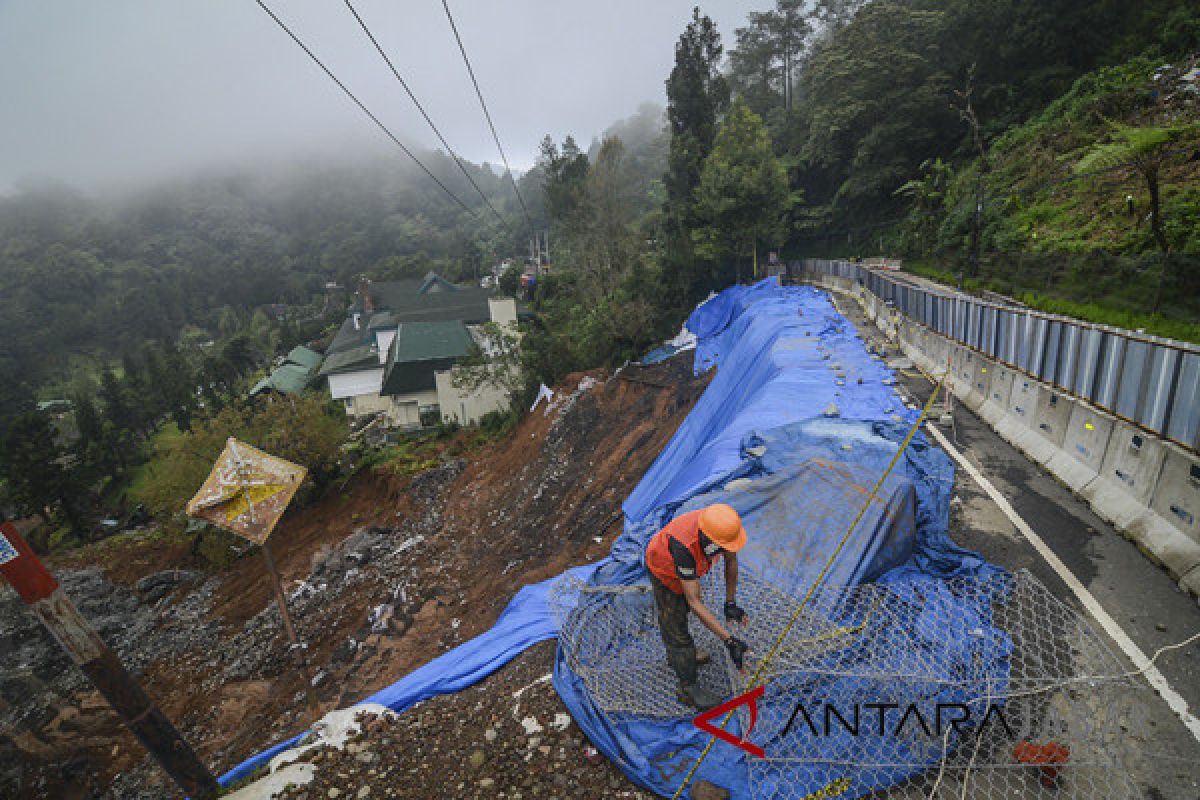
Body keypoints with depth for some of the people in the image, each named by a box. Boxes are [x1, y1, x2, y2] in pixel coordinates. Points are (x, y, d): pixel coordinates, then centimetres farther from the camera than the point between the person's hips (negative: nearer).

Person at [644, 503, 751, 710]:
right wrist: (728, 640, -39)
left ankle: (675, 655, 56)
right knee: (676, 627, 5)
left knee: (682, 608, 29)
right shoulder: (684, 548, -48)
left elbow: (731, 561, -11)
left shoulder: (723, 525, -32)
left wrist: (730, 604, -8)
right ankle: (688, 687, 28)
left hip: (689, 566, 7)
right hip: (664, 571, -7)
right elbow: (694, 602, -40)